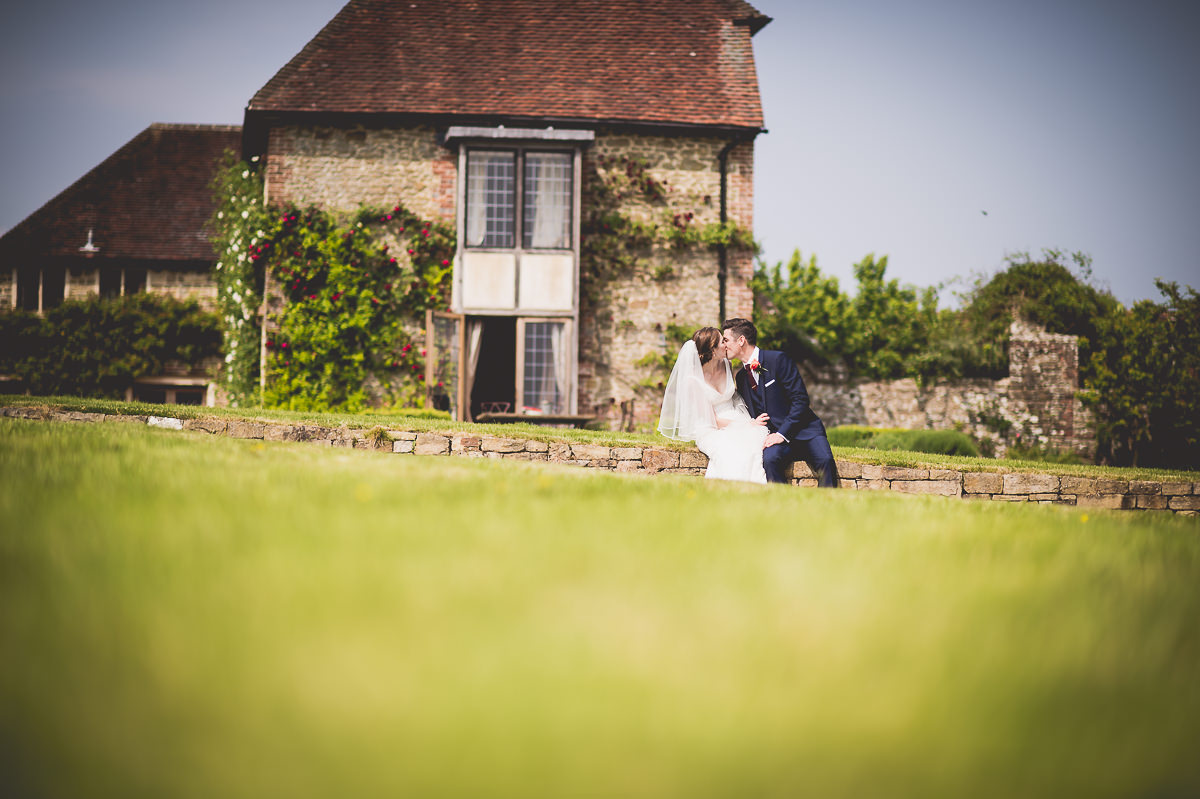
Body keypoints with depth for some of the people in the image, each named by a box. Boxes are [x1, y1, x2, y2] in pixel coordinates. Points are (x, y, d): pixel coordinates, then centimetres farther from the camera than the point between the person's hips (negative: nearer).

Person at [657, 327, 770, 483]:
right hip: (711, 431, -5)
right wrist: (748, 425, -15)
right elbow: (714, 421, -11)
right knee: (731, 452, -39)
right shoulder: (693, 379, -14)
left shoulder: (725, 364, 3)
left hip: (736, 420, 5)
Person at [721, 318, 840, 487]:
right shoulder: (741, 376, 15)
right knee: (769, 459, -32)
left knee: (825, 461, -32)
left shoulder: (778, 360, -5)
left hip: (805, 431, -3)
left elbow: (800, 399, -10)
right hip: (775, 436, 3)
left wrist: (782, 434, -18)